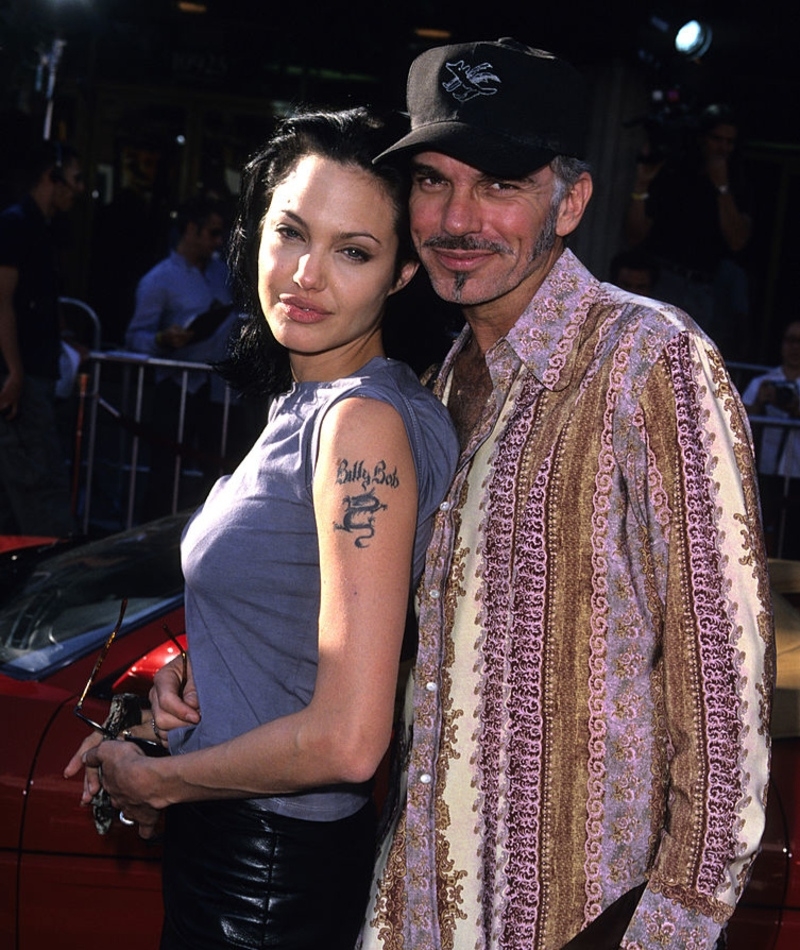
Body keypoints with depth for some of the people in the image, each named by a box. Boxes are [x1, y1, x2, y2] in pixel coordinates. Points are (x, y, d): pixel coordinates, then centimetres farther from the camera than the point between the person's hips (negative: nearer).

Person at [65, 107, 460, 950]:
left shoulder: (366, 420, -23)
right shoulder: (307, 404, 4)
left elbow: (345, 740, -26)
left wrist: (153, 779, -13)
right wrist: (188, 670, -1)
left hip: (277, 875, -8)